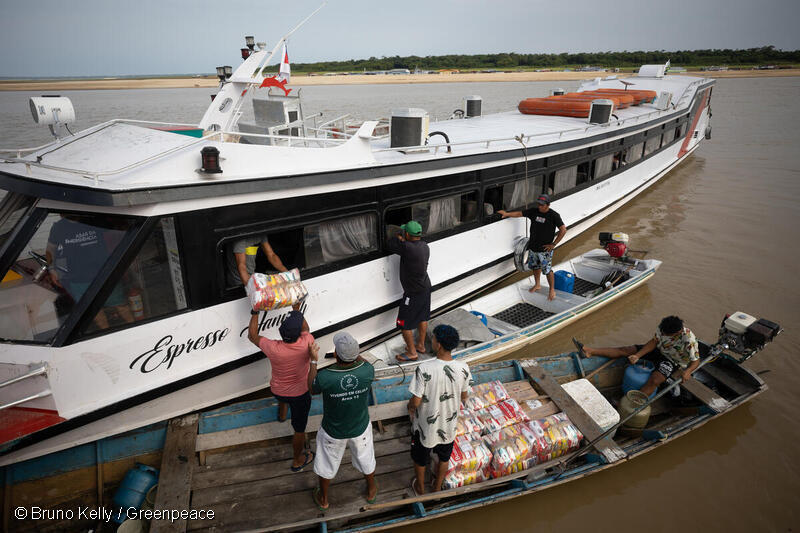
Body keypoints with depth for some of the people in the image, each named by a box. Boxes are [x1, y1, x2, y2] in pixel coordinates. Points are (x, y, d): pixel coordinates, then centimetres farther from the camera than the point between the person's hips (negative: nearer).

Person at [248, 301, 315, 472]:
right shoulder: (306, 343, -32)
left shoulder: (273, 348, -32)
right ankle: (297, 461, 38)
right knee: (299, 429, 19)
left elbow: (252, 336, -12)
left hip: (277, 390, 2)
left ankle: (281, 414, 70)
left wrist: (255, 313, -7)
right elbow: (306, 329, -6)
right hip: (300, 394, -2)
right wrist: (297, 310, 3)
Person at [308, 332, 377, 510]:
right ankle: (371, 490, 56)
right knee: (366, 460, 30)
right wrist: (353, 351, -3)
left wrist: (313, 361, -3)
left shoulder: (324, 377, -35)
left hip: (333, 433, -1)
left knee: (326, 466, 28)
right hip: (361, 428, 2)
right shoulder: (368, 371, -30)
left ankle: (323, 499, 52)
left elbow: (312, 388, -9)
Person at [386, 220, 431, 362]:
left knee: (404, 323, 5)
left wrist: (398, 237, -1)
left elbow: (389, 245, -18)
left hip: (413, 292, -9)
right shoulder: (425, 246, -2)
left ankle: (412, 352, 15)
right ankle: (421, 345, 38)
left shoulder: (407, 248, -29)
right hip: (425, 287, 9)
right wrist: (403, 240, 1)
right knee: (422, 317, 22)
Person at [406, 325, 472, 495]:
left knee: (420, 458, 26)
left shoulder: (424, 369, -32)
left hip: (426, 425, -2)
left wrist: (410, 407, 0)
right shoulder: (463, 369, -20)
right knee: (444, 458, 29)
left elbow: (416, 402, -23)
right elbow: (464, 397, -3)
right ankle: (437, 487, 51)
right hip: (449, 424, 3)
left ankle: (420, 488, 50)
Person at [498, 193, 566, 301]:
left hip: (545, 249, -5)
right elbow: (520, 214, 5)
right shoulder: (534, 211, -1)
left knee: (548, 270, 1)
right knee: (535, 267, 21)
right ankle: (537, 285, 42)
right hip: (533, 247, 5)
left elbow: (563, 230, -14)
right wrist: (507, 214, -9)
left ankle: (552, 290, 19)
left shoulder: (554, 216, -14)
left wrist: (553, 244, -14)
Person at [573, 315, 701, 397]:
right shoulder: (665, 327, -16)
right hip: (659, 351, 5)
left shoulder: (689, 341, -30)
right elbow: (654, 342, -9)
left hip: (672, 361, -5)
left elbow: (696, 361, -22)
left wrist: (687, 371, -43)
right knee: (625, 350, -7)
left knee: (654, 380, -35)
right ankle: (589, 351, -13)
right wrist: (637, 356, -18)